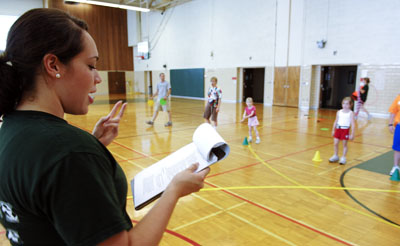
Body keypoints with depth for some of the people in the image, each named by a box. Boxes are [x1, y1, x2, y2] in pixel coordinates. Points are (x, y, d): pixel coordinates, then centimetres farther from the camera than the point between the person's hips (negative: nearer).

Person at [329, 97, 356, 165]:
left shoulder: (351, 113, -6)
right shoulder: (339, 112, 6)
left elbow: (352, 124, -7)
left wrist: (352, 134, -10)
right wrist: (333, 130, 15)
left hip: (345, 130, -3)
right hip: (338, 129, 3)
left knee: (344, 144, 6)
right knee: (335, 143, 4)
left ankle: (343, 158, 16)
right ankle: (335, 156, 22)